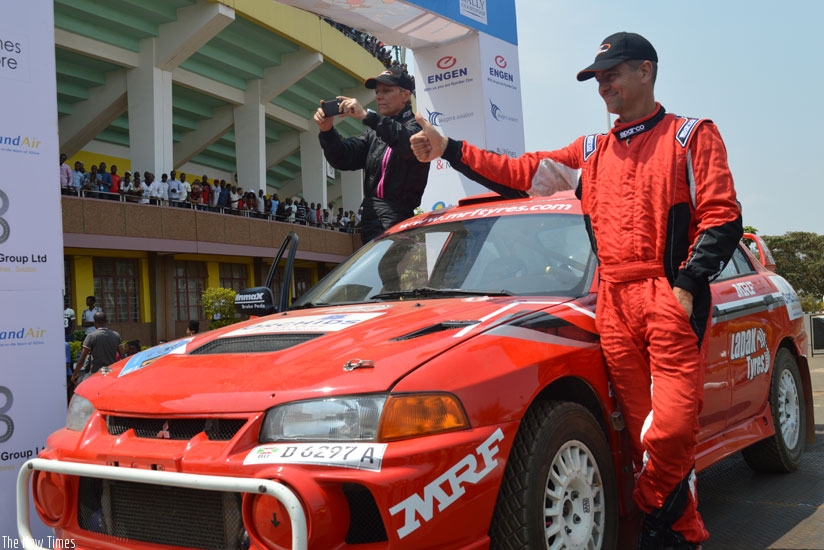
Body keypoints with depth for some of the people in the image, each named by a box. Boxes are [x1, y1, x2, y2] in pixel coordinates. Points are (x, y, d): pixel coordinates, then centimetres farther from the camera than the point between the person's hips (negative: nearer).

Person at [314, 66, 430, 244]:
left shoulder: (416, 124, 3)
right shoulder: (373, 132, 21)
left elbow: (409, 141, -21)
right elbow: (344, 159, 12)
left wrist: (367, 116, -28)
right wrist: (327, 131, -6)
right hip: (371, 218, 6)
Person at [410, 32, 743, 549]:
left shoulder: (692, 136, 11)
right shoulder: (591, 152, 25)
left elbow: (723, 219, 2)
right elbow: (521, 172, 20)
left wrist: (686, 284, -11)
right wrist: (449, 149, 13)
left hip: (671, 298, -4)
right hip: (614, 305, 4)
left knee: (672, 427, -16)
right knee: (643, 429, -1)